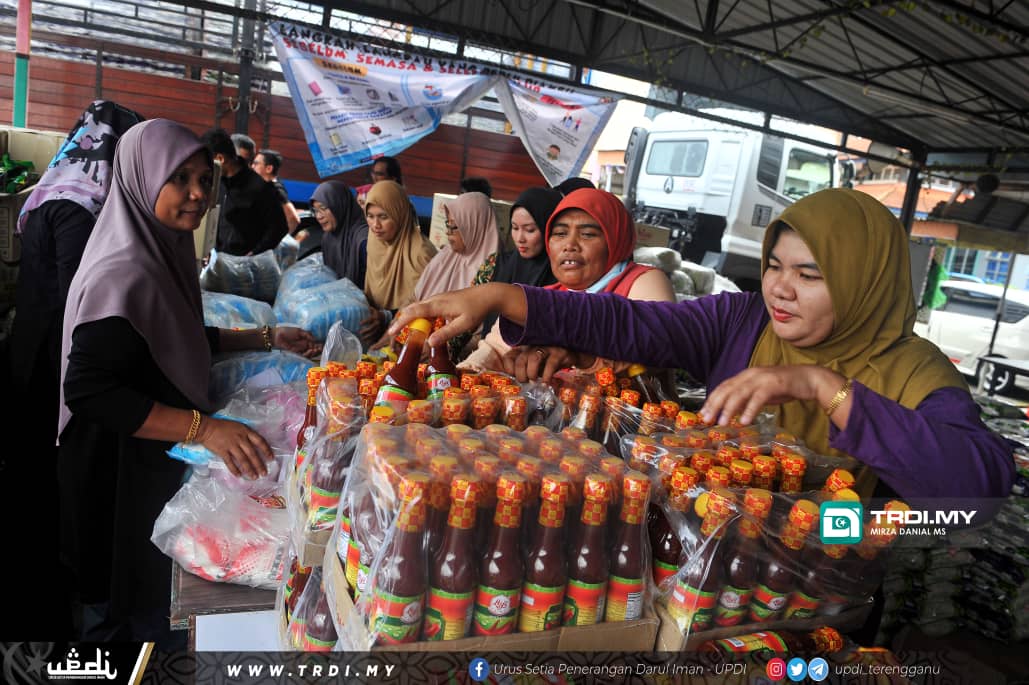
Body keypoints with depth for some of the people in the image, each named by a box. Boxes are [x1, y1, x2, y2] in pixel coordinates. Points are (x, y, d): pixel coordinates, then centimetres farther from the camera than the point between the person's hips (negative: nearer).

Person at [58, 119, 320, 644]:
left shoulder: (166, 251, 3)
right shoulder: (125, 273, -27)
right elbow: (89, 391, -31)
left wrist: (267, 339, 8)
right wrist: (203, 428, -36)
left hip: (159, 460, 9)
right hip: (120, 470, -9)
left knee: (153, 590, 26)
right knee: (127, 609, 12)